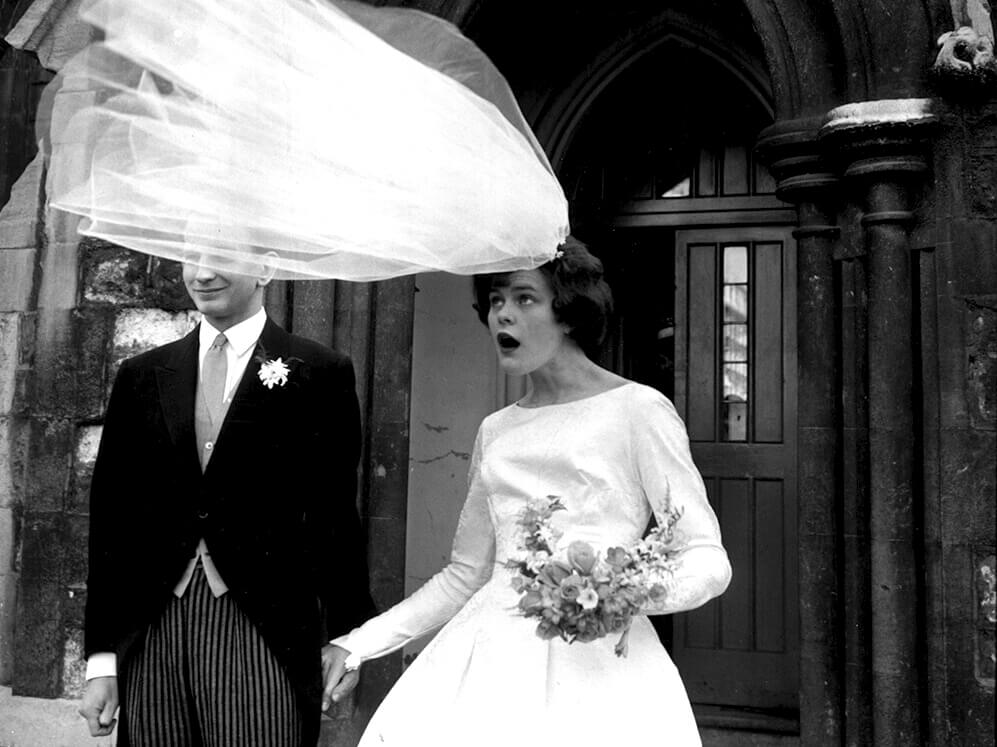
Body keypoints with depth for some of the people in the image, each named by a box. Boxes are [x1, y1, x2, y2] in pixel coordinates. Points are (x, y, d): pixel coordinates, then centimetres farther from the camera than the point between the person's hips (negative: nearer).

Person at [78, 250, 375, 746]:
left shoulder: (320, 373, 0)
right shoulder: (141, 376, 11)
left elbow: (335, 514, -1)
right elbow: (111, 517, 9)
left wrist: (344, 644, -1)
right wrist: (102, 659, 6)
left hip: (262, 634, -3)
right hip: (150, 635, 4)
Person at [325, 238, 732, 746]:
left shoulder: (636, 409, -3)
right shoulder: (494, 430, 14)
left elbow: (708, 558, -4)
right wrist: (359, 644, 11)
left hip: (592, 665, -4)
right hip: (489, 658, 5)